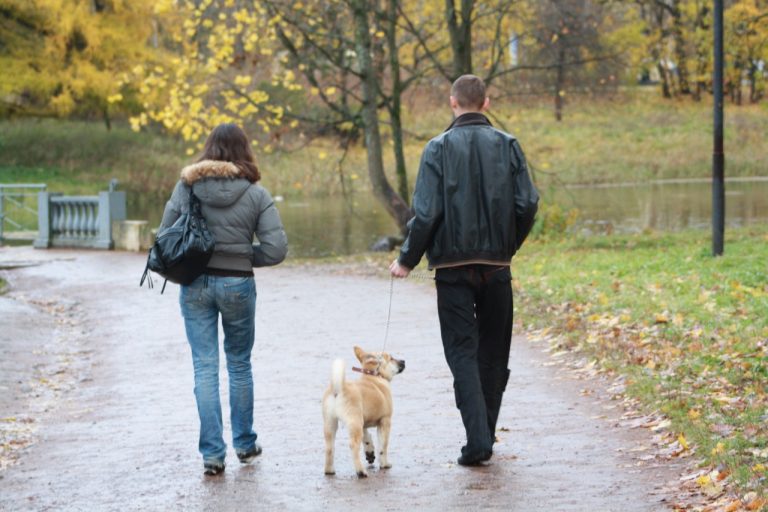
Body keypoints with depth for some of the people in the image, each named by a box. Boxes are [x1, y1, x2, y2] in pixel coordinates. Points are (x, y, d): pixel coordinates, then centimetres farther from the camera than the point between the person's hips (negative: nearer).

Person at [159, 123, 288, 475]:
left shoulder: (186, 187, -2)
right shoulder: (255, 194, -6)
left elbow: (164, 235, 1)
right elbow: (276, 249, -9)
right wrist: (245, 257, 8)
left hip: (195, 285, 1)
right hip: (237, 284, 0)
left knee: (205, 367, 4)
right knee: (239, 364, 16)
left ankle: (212, 453, 0)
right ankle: (245, 443, 27)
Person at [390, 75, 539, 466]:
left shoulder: (439, 148, -5)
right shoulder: (507, 145, 2)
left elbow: (426, 212, -11)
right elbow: (528, 204, -3)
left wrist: (407, 260, 2)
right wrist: (508, 247, 14)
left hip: (453, 267, -2)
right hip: (496, 266, 2)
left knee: (462, 352, 0)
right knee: (493, 352, 14)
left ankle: (477, 440, -12)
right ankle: (486, 435, 19)